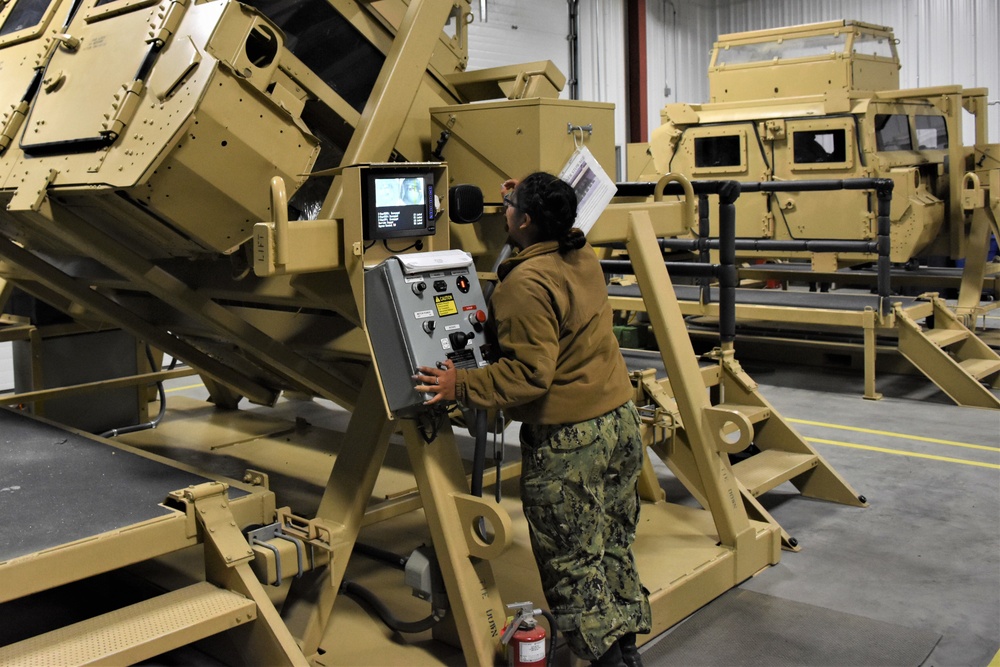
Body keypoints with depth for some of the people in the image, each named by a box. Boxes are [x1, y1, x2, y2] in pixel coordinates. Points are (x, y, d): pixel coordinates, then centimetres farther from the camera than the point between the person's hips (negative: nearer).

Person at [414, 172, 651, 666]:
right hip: (621, 422, 9)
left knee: (572, 563, 5)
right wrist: (523, 201, 29)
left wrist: (463, 387, -19)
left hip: (568, 441, -9)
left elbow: (530, 373, -24)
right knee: (613, 549, 19)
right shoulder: (582, 254, 4)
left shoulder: (527, 284, -21)